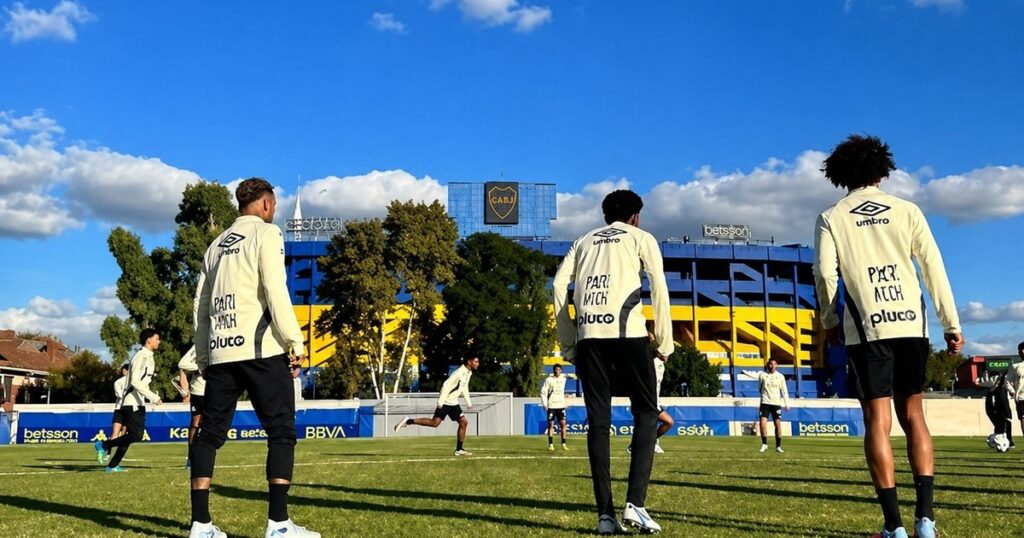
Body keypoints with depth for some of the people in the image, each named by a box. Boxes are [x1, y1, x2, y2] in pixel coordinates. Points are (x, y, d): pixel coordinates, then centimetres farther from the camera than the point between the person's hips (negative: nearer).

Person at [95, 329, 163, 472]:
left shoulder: (147, 356, 17)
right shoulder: (142, 356, -14)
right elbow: (135, 381, -23)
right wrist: (153, 397, -24)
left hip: (136, 403, 10)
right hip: (133, 403, -10)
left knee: (132, 435, 11)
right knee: (136, 435, -14)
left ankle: (112, 465, 17)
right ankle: (104, 445, 0)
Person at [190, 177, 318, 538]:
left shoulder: (217, 244, 21)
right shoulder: (265, 233, 1)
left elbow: (200, 306, 19)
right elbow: (275, 292, -12)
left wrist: (203, 358, 22)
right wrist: (295, 343, -8)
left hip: (220, 352, 7)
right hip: (260, 349, -7)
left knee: (210, 434, 9)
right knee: (281, 432, -4)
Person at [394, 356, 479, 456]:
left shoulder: (469, 372, 8)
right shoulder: (459, 372, -20)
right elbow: (446, 385, -23)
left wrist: (468, 402, 18)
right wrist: (440, 402, -24)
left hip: (454, 403, 8)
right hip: (445, 402, -8)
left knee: (464, 422, 0)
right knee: (435, 423, -12)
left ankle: (459, 449, 5)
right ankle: (407, 421, -2)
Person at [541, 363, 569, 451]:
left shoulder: (563, 379, 9)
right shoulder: (549, 380, -3)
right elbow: (543, 392, -4)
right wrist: (544, 404, -12)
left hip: (561, 405, 3)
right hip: (551, 405, -3)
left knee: (563, 424, -3)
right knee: (551, 424, -2)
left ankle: (563, 444, 2)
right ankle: (550, 445, 4)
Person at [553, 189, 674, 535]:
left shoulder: (585, 240, 25)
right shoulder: (641, 238, 17)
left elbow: (559, 284, 12)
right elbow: (658, 287, 4)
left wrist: (568, 343, 13)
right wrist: (665, 342, 6)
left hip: (588, 335, 3)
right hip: (626, 332, -3)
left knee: (598, 421, 7)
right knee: (646, 412, 9)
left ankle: (605, 515, 4)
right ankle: (635, 503, -4)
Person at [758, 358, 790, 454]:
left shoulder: (780, 376, 6)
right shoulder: (762, 375, 4)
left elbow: (784, 390, 6)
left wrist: (787, 404, -2)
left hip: (776, 403, 1)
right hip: (765, 403, -1)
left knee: (778, 424, 0)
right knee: (762, 423, -12)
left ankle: (778, 446, 11)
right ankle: (764, 444, 3)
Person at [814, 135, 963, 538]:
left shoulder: (831, 218, 5)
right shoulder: (906, 210, 9)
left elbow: (824, 272, -5)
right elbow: (933, 267, 4)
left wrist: (829, 320, 9)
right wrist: (952, 325, 8)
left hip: (866, 329, -2)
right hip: (911, 324, 2)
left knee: (878, 421, 1)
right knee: (912, 415, 13)